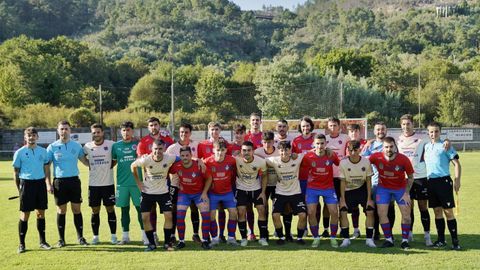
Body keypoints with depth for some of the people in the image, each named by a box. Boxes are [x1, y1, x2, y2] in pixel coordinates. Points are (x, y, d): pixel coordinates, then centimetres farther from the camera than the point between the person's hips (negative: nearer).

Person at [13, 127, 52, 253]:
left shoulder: (43, 151, 7)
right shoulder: (19, 152, -1)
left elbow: (46, 169, 10)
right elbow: (16, 172, 3)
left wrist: (48, 183, -2)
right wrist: (19, 189, 1)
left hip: (40, 183, 3)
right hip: (26, 183, -3)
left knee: (41, 213, 8)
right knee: (25, 214, 0)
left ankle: (42, 241, 18)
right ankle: (22, 244, 10)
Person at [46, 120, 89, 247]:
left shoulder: (77, 145, 5)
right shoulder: (52, 147, 1)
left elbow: (85, 161, 9)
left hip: (74, 180, 1)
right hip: (59, 182, -1)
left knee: (77, 209, 4)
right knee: (61, 211, 4)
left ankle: (80, 237, 12)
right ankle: (61, 239, 14)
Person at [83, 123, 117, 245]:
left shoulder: (111, 144, -5)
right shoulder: (87, 146, 1)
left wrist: (112, 164, -1)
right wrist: (89, 165, 6)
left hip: (108, 183, -1)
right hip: (93, 184, 2)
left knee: (110, 209, 4)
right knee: (95, 211, 7)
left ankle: (113, 236, 12)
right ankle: (95, 236, 15)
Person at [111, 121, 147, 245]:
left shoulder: (138, 143, 2)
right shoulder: (116, 145, 6)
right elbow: (113, 162, 15)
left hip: (137, 182, -2)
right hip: (122, 182, 2)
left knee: (141, 208, -1)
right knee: (124, 210, 9)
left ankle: (145, 235, 7)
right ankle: (125, 236, 18)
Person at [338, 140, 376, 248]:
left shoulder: (366, 162, -15)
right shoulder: (343, 163, -17)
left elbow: (368, 181, -6)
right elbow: (342, 182, -10)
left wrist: (369, 198, -8)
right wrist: (342, 199, -12)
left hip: (362, 189, 0)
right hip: (348, 190, 0)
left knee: (370, 211, -10)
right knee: (343, 212, -12)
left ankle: (369, 239, 1)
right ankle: (346, 239, 0)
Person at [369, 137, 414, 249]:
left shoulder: (403, 159, -21)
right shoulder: (376, 157, -21)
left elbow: (410, 177, -7)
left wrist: (407, 193, -11)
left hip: (401, 188, 0)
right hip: (383, 187, 1)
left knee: (406, 214, -3)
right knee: (382, 214, -5)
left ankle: (405, 240, 10)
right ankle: (388, 239, 8)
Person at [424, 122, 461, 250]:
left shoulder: (445, 145, -4)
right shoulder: (426, 146, 12)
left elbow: (457, 163, -6)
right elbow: (423, 161, 23)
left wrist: (457, 180, -15)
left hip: (444, 181, -5)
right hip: (431, 181, 5)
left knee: (448, 211, -5)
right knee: (437, 211, 9)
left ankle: (455, 240, 2)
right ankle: (441, 239, 17)